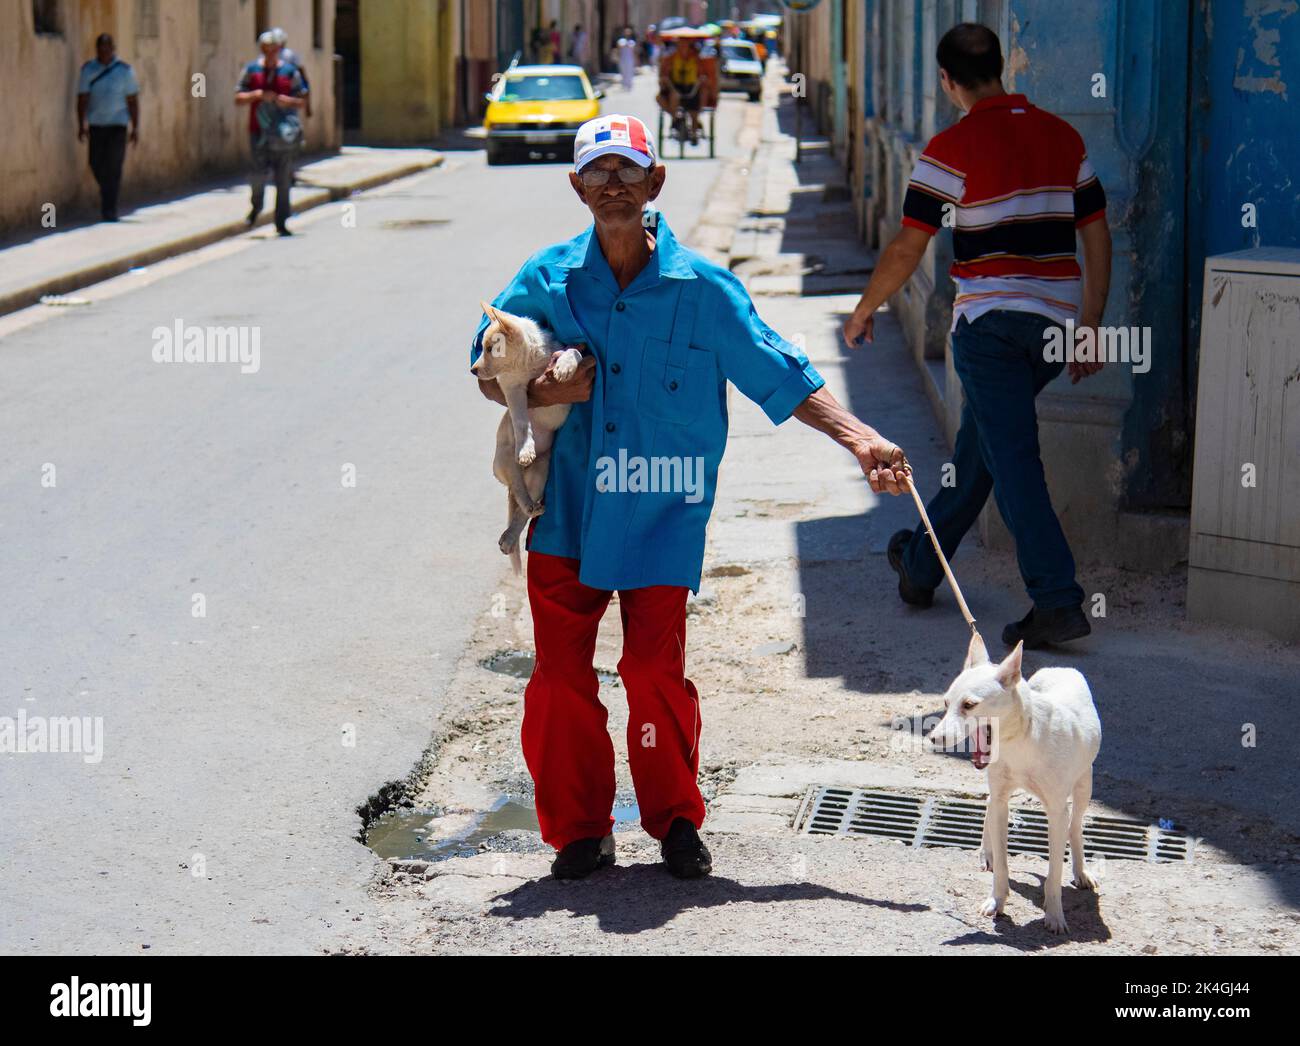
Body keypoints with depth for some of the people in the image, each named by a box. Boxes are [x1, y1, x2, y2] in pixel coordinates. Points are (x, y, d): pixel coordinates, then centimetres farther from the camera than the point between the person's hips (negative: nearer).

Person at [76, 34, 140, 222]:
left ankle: (110, 210, -6)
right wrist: (81, 125, -11)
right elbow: (82, 98, -1)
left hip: (117, 124, -3)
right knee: (96, 164, 6)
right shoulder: (88, 70, 1)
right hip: (96, 124, 3)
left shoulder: (125, 71, -3)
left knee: (113, 167, -9)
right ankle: (109, 193, 36)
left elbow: (133, 101, -1)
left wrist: (136, 128, -5)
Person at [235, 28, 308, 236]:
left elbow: (302, 101, 7)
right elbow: (238, 98, 5)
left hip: (283, 133, 0)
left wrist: (288, 100, -12)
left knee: (283, 180, 0)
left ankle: (281, 223, 7)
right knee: (258, 175, -9)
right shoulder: (252, 70, 6)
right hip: (259, 131, 0)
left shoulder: (290, 71, 5)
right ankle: (256, 207, 21)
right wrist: (257, 94, -12)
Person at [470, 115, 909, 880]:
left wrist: (860, 439, -9)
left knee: (657, 671, -4)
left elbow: (781, 375, 1)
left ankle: (676, 818, 18)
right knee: (562, 674, 2)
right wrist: (540, 393, -10)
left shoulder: (701, 288, -3)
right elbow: (489, 372, 12)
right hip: (567, 509, 2)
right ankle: (578, 829, 18)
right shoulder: (548, 280, 2)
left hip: (661, 517, -2)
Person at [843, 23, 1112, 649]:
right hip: (1057, 321, 6)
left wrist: (864, 311, 9)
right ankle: (923, 563, 35)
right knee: (979, 446, 20)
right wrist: (1089, 328, 16)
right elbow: (1097, 238, 9)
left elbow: (906, 250, -7)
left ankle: (1058, 601, -15)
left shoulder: (952, 148, -9)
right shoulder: (1064, 138, 8)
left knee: (1012, 461, -6)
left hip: (990, 320, -6)